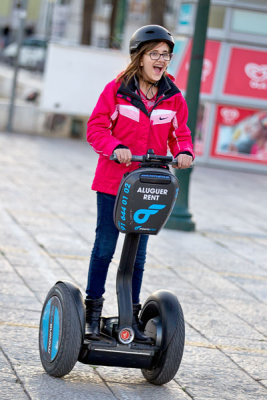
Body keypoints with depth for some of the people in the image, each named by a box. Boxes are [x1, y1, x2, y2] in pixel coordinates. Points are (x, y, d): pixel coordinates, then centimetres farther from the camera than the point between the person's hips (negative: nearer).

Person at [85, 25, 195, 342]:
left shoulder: (173, 98, 2)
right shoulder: (117, 90, -7)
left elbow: (179, 134, 10)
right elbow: (96, 127, -7)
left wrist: (184, 151, -12)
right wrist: (115, 147, -25)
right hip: (113, 181, -3)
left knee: (138, 254, 10)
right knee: (104, 247, 3)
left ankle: (131, 316, 21)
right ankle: (93, 313, 15)